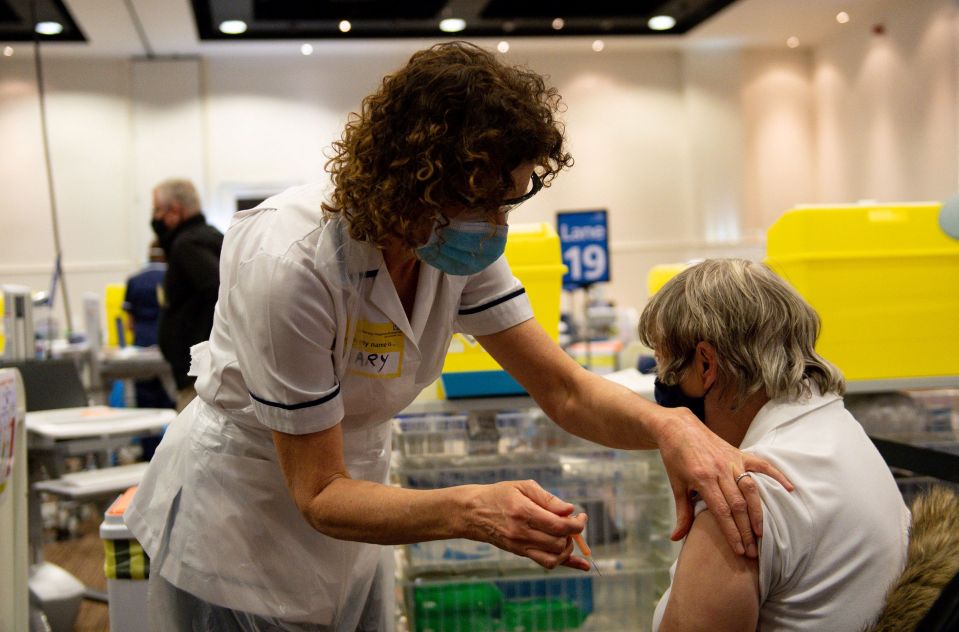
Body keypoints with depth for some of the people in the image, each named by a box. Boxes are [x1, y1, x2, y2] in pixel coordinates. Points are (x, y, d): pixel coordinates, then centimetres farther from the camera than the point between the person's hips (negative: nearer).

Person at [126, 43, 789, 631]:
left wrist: (666, 423, -33)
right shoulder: (291, 264, -32)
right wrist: (473, 510, -41)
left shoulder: (459, 246, -12)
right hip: (237, 537, -5)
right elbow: (319, 493, -27)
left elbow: (565, 389, -12)